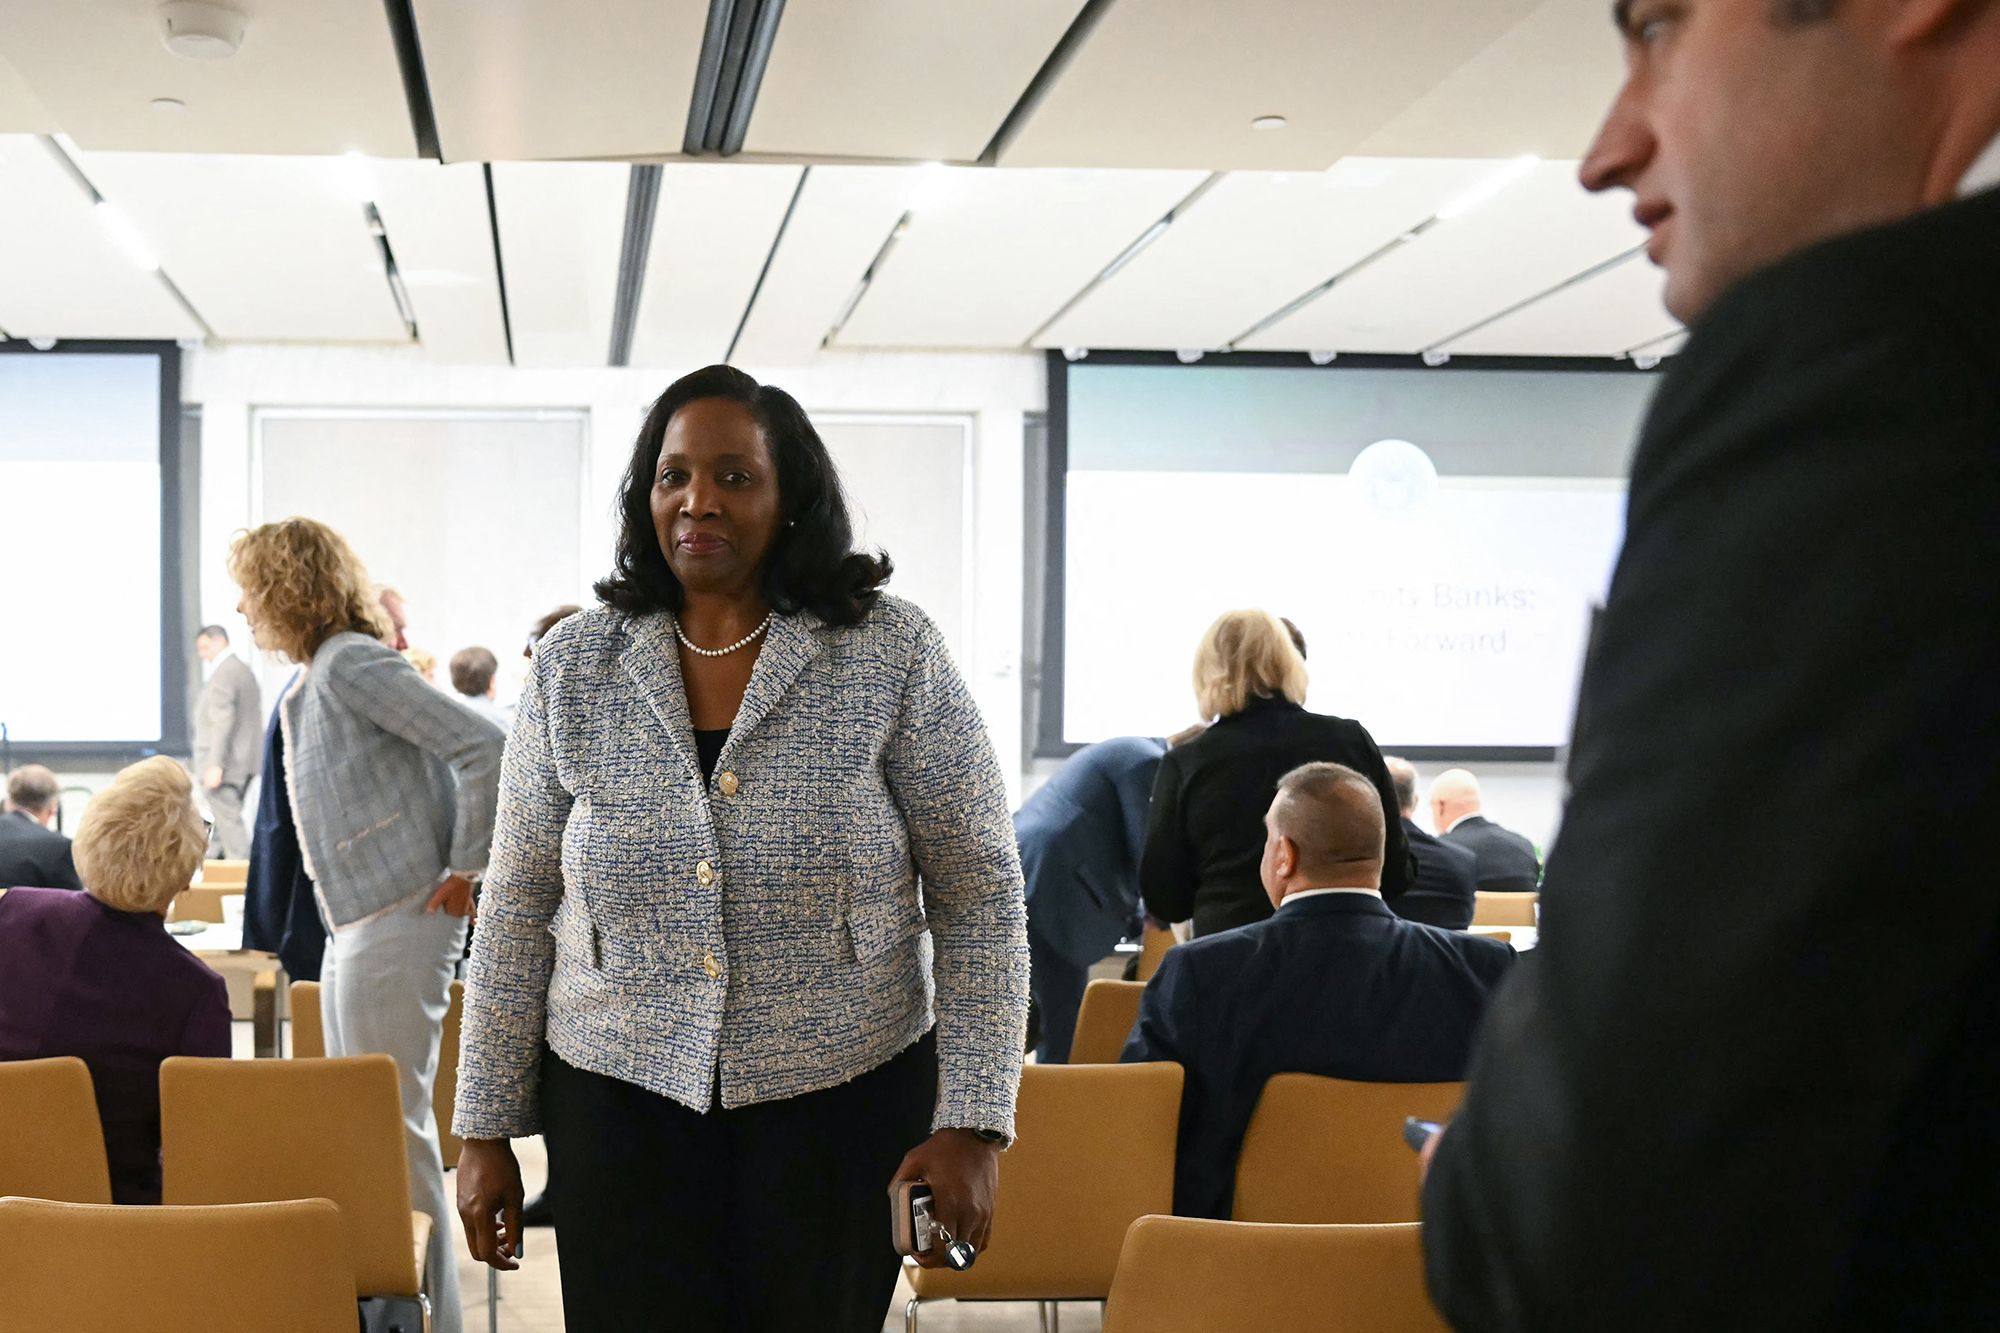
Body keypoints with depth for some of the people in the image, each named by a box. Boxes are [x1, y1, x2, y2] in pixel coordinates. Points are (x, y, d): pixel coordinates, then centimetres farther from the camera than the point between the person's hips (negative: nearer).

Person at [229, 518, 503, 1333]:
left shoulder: (351, 664, -15)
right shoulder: (315, 680, 15)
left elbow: (483, 747, -23)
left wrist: (468, 868, -17)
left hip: (398, 921, -11)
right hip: (356, 923, 11)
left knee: (394, 1122, -5)